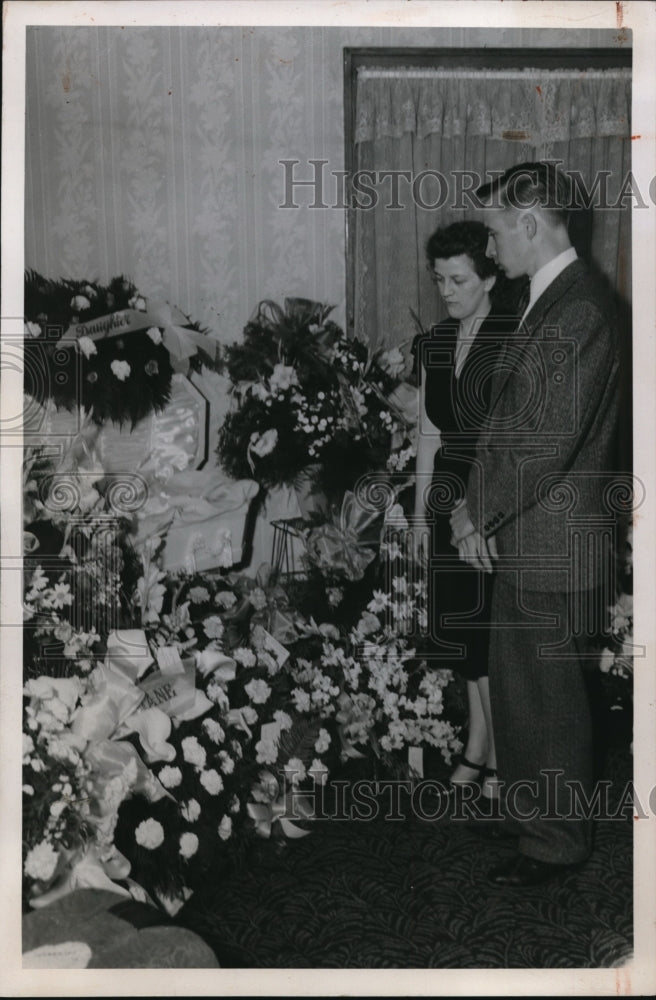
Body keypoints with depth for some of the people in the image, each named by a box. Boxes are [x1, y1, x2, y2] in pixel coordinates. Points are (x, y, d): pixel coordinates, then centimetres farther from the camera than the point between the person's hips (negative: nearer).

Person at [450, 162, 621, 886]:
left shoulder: (578, 311, -20)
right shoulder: (546, 302, 12)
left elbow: (550, 439, -24)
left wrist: (481, 514, -13)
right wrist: (478, 505, 4)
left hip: (554, 544, -9)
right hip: (524, 537, 9)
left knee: (548, 696, 5)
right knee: (514, 684, 20)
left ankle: (557, 842, 22)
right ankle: (525, 809, 38)